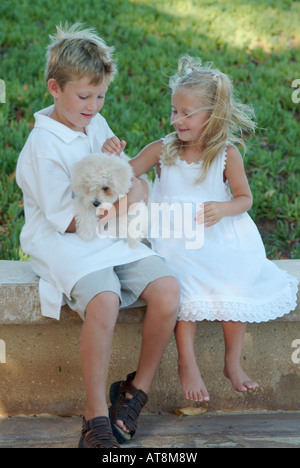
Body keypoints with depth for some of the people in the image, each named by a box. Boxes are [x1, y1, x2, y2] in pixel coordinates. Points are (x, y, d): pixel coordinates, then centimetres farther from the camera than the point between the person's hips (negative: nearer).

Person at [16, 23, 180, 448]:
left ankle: (138, 388, 2)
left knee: (167, 289, -18)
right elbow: (66, 219, -13)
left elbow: (135, 181, 18)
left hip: (111, 238, 7)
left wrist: (133, 190, -5)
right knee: (103, 300, -34)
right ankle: (96, 417, -22)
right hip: (65, 245, -7)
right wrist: (115, 212, -13)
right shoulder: (43, 146, -12)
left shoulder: (97, 125, 12)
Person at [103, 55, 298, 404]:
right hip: (177, 239, -1)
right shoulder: (162, 150, 1)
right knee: (186, 287, -28)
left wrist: (223, 209, -19)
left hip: (221, 238, 1)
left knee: (238, 284, -20)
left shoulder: (227, 154, -2)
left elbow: (244, 198, 3)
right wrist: (114, 155, -19)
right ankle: (187, 365, -15)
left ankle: (233, 362, 2)